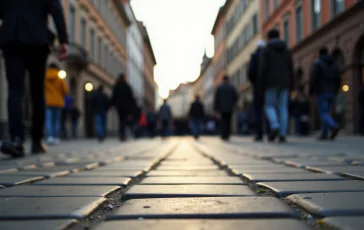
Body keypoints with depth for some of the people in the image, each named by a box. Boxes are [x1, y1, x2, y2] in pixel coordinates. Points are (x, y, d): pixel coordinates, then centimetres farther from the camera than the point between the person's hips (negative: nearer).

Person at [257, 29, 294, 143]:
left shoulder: (266, 50, -1)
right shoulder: (287, 50, 12)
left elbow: (262, 69, -9)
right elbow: (290, 69, 7)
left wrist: (260, 86, -5)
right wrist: (291, 86, 11)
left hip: (272, 83, -3)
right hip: (284, 83, 4)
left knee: (270, 107, 5)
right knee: (283, 108, 3)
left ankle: (275, 126, -21)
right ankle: (282, 135, -4)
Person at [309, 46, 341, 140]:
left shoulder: (317, 63, -4)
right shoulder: (335, 64, 13)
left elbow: (313, 78, -14)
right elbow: (338, 80, 9)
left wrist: (311, 91, -4)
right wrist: (335, 92, 15)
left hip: (321, 93, -6)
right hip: (332, 93, 6)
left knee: (323, 114, -6)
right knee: (326, 113, 12)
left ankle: (334, 127, -32)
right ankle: (324, 135, 9)